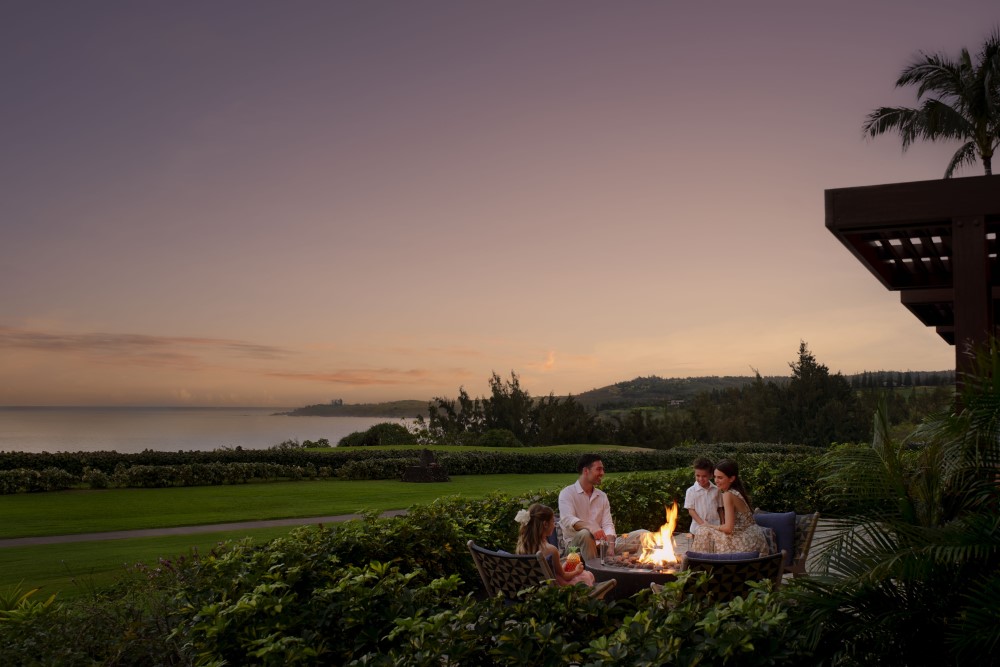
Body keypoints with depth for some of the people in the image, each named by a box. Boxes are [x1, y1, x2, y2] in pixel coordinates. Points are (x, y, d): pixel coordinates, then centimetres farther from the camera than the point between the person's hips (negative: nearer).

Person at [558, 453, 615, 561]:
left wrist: (610, 543, -18)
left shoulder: (602, 496, 13)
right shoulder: (567, 493, -4)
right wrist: (591, 528, -38)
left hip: (598, 542, 4)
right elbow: (567, 520, -21)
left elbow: (607, 524, 4)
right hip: (574, 541, -4)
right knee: (585, 534, -36)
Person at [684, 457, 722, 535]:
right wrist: (702, 523, -16)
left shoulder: (716, 490, 1)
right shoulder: (691, 491, -7)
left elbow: (719, 508, 8)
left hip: (715, 527, 2)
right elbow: (691, 510, -8)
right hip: (698, 528, -2)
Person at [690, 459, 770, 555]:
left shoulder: (728, 495, -16)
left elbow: (728, 528, -19)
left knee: (706, 533, -5)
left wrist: (709, 526, -4)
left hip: (747, 543, -9)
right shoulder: (737, 492, 9)